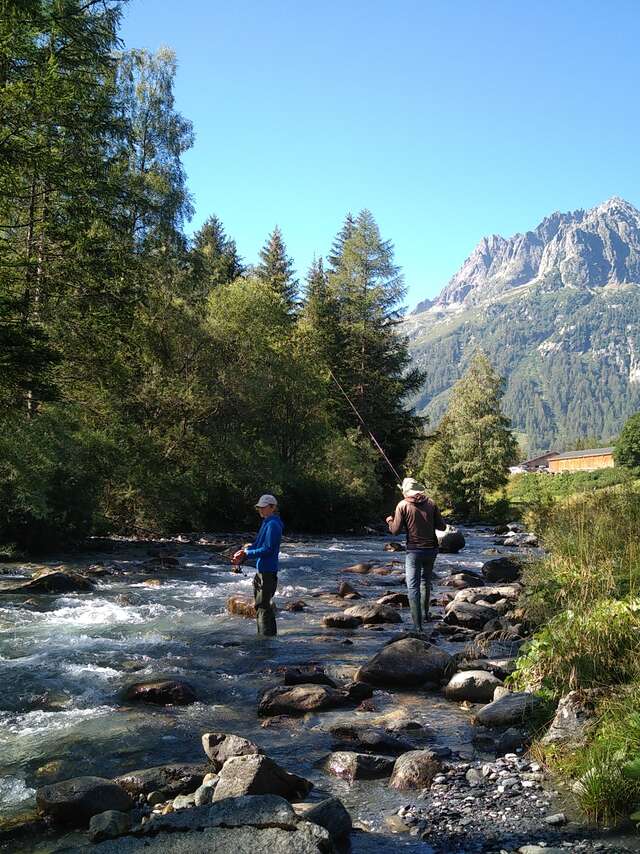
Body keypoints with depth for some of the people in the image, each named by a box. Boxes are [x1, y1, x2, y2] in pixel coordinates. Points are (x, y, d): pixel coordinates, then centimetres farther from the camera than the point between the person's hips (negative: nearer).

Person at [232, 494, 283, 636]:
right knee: (261, 605, 18)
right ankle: (270, 633, 28)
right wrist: (242, 556, 4)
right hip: (261, 570, 10)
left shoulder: (273, 525, -16)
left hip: (268, 571, -10)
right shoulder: (266, 523, 15)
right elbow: (257, 544, 17)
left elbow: (268, 549, -21)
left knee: (263, 606, -5)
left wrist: (247, 553, -17)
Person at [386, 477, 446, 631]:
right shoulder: (430, 503, 2)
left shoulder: (403, 505, -6)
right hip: (431, 549, 4)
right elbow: (442, 526, 3)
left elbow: (395, 530, -6)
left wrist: (390, 521, 15)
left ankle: (418, 625, -10)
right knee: (426, 581, 24)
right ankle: (425, 614, 35)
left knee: (413, 587, -2)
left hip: (414, 550, -4)